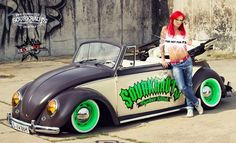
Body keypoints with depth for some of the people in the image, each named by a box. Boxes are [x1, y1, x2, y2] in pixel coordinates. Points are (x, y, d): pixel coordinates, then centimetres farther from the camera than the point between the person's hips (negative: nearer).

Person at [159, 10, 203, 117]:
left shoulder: (183, 31, 7)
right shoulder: (165, 29, 2)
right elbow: (162, 44, 8)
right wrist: (163, 59, 5)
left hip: (187, 61, 2)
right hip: (175, 65, -2)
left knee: (189, 85, 6)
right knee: (182, 87, -10)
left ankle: (190, 107, 20)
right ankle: (196, 102, 12)